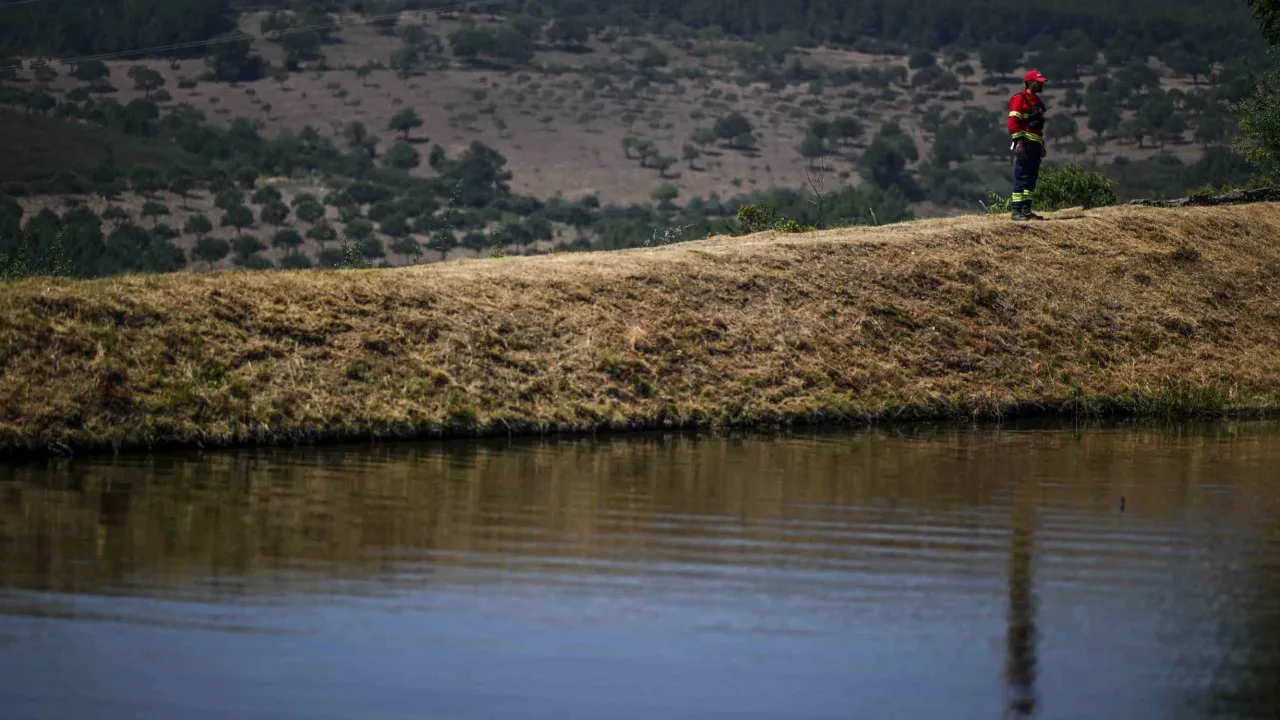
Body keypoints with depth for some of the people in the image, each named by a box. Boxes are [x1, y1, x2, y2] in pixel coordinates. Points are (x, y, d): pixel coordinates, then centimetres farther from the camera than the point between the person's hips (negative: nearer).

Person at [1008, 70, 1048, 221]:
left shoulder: (1037, 101, 21)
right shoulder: (1019, 99, -8)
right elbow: (1013, 122, -15)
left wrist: (1042, 144, 23)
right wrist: (1019, 142, -21)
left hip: (1035, 145, 9)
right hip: (1025, 145, -9)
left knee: (1032, 179, 10)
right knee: (1021, 177, -11)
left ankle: (1027, 210, 14)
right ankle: (1017, 211, -12)